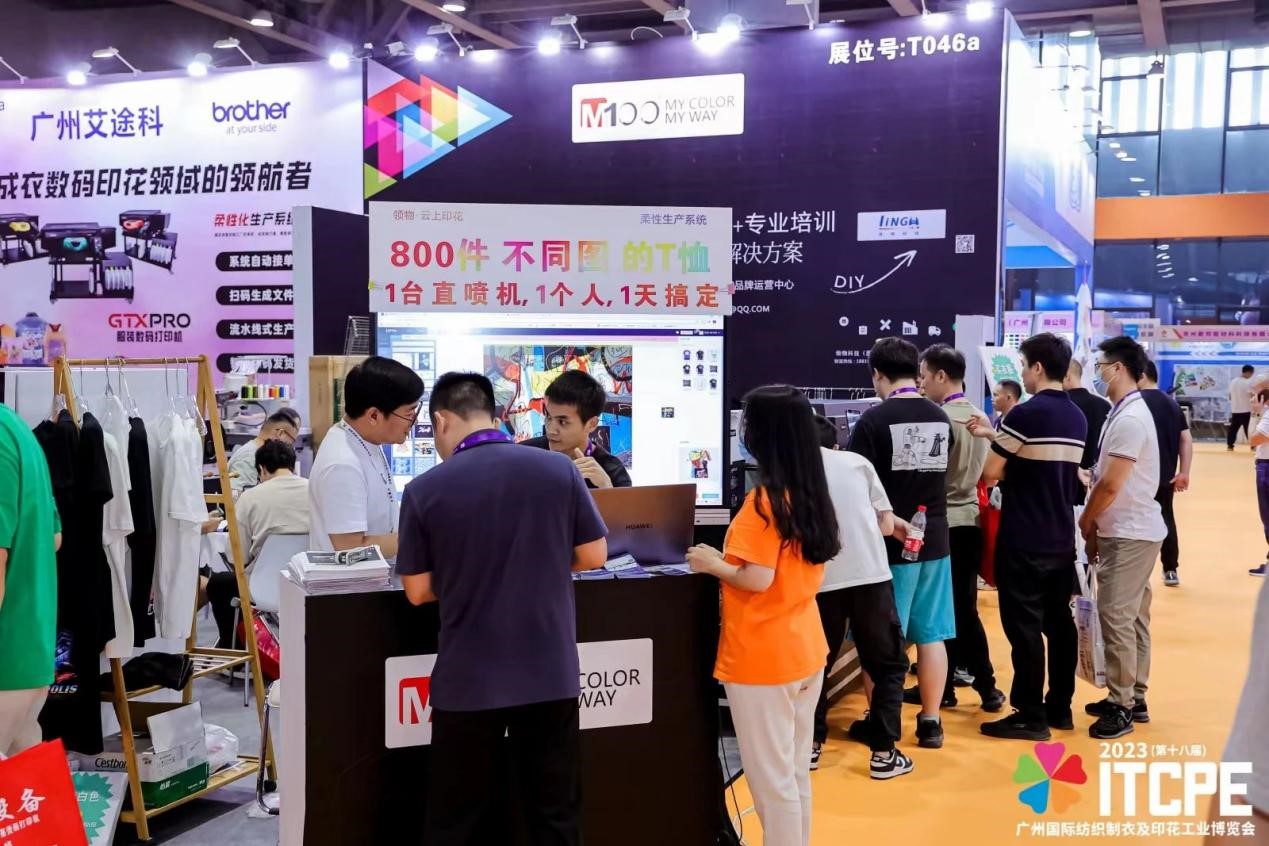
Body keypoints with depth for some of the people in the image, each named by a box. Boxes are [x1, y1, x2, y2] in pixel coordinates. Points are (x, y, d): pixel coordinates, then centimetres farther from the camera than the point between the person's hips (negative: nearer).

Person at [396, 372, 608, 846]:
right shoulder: (559, 470, -5)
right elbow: (594, 556, 3)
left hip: (468, 680, -1)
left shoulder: (424, 490, -8)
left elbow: (419, 591, -2)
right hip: (550, 673, 2)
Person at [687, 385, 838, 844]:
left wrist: (711, 563, -7)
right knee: (795, 772, 18)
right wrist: (728, 557, 17)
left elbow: (757, 579, -23)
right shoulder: (812, 493, 7)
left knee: (770, 779, 3)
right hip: (805, 650, 9)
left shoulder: (764, 499, -18)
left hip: (764, 660, -9)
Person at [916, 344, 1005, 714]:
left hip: (942, 523, -7)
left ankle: (942, 687, 14)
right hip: (971, 519, 7)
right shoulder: (980, 416, 8)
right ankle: (987, 687, 14)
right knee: (965, 608, 13)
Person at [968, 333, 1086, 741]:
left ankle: (1031, 717, 3)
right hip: (1062, 538, 8)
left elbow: (990, 474, -11)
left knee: (1024, 626, -2)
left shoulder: (1024, 414, -15)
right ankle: (1059, 708, 21)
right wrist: (996, 435, 15)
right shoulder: (1077, 418, 9)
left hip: (1023, 541, -8)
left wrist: (990, 441, 9)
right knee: (1059, 622, 13)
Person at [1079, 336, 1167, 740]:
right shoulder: (1128, 412, 13)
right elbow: (1108, 479, 15)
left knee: (1116, 617, -7)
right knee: (1132, 616, 14)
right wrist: (1095, 524, 10)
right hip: (1131, 531, 10)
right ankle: (1133, 699, 22)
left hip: (1129, 534, -10)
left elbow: (1111, 485, -20)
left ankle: (1121, 706, -1)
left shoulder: (1128, 419, -19)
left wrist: (1085, 523, -5)